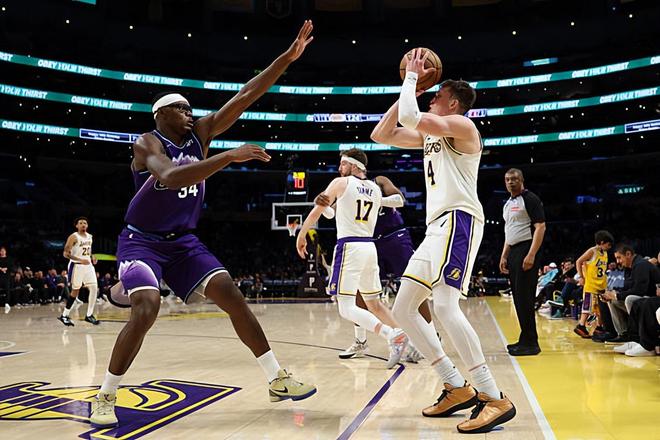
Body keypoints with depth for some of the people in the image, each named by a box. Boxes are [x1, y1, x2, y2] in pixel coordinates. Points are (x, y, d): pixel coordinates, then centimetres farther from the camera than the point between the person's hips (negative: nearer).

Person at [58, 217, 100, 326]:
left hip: (88, 265, 6)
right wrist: (80, 260, -24)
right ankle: (64, 315, 13)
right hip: (76, 266, -6)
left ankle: (89, 315, 3)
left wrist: (92, 258, 4)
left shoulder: (90, 237, 11)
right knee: (75, 291, 0)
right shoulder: (73, 237, -10)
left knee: (94, 288, -4)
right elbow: (66, 253, -14)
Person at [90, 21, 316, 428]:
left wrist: (288, 57, -10)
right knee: (146, 309, -25)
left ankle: (278, 380, -1)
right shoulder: (147, 143, -14)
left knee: (232, 295, -7)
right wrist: (230, 156, -42)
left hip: (184, 241, 5)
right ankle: (105, 397, -4)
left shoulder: (201, 133, 2)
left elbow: (245, 97, -5)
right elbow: (170, 177, -37)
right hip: (141, 241, -5)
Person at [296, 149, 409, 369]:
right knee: (373, 302, 19)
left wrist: (301, 234, 13)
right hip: (370, 247, 7)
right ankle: (402, 337, 9)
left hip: (349, 247, -7)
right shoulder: (376, 189, 14)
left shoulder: (341, 183, -1)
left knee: (346, 308, -7)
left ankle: (393, 336, -22)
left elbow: (317, 211, 0)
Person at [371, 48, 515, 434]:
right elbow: (381, 134, 24)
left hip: (458, 220, -10)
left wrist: (412, 78, 0)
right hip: (438, 226, 10)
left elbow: (409, 117, -17)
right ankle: (457, 388, 9)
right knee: (403, 309, 7)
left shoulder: (460, 125, -2)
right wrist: (409, 88, 20)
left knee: (445, 306, -25)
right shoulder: (430, 134, 25)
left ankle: (495, 398, -20)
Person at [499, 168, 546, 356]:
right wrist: (504, 256, 18)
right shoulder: (508, 204, 19)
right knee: (518, 297, 10)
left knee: (524, 297, -10)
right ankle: (525, 339, 18)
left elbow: (540, 227, -15)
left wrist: (531, 255, -23)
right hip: (513, 251, 9)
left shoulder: (530, 199, -7)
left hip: (525, 250, -9)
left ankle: (531, 343, -5)